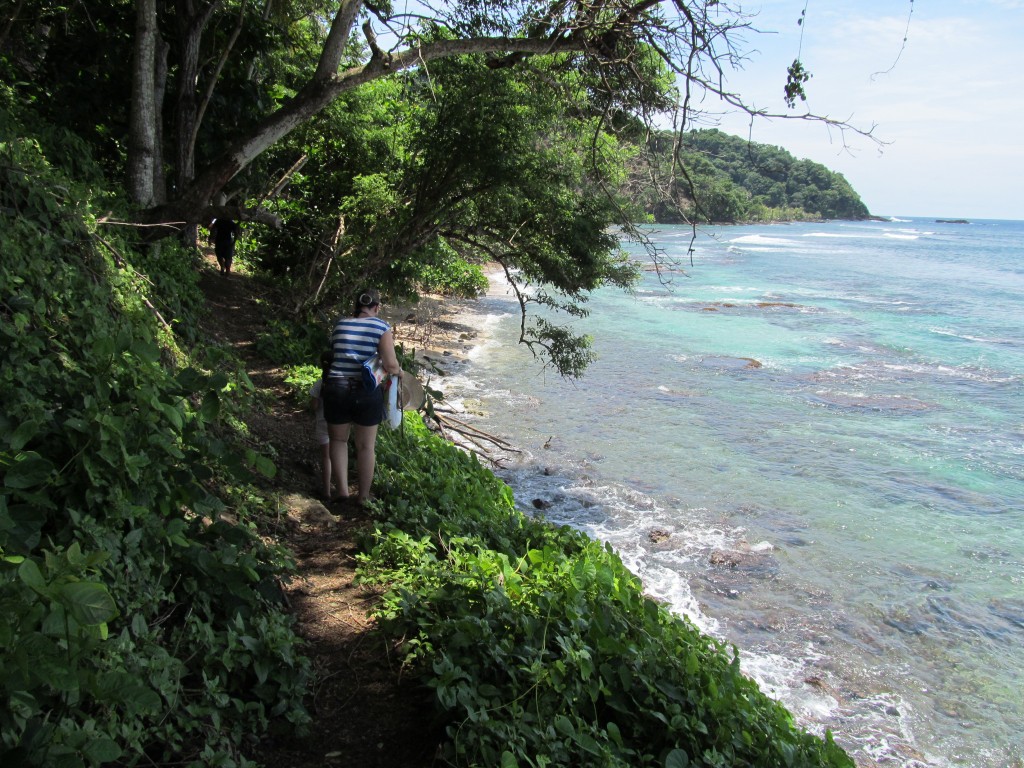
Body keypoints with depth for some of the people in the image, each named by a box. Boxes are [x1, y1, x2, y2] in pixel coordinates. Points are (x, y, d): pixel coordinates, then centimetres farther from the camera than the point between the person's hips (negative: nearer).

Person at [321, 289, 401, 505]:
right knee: (366, 447, 14)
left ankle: (342, 488, 13)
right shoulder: (381, 328, -5)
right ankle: (364, 496, 25)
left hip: (336, 389, 2)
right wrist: (399, 371, 10)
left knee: (338, 440, 22)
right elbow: (391, 366, -11)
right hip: (367, 393, -2)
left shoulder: (340, 325, 6)